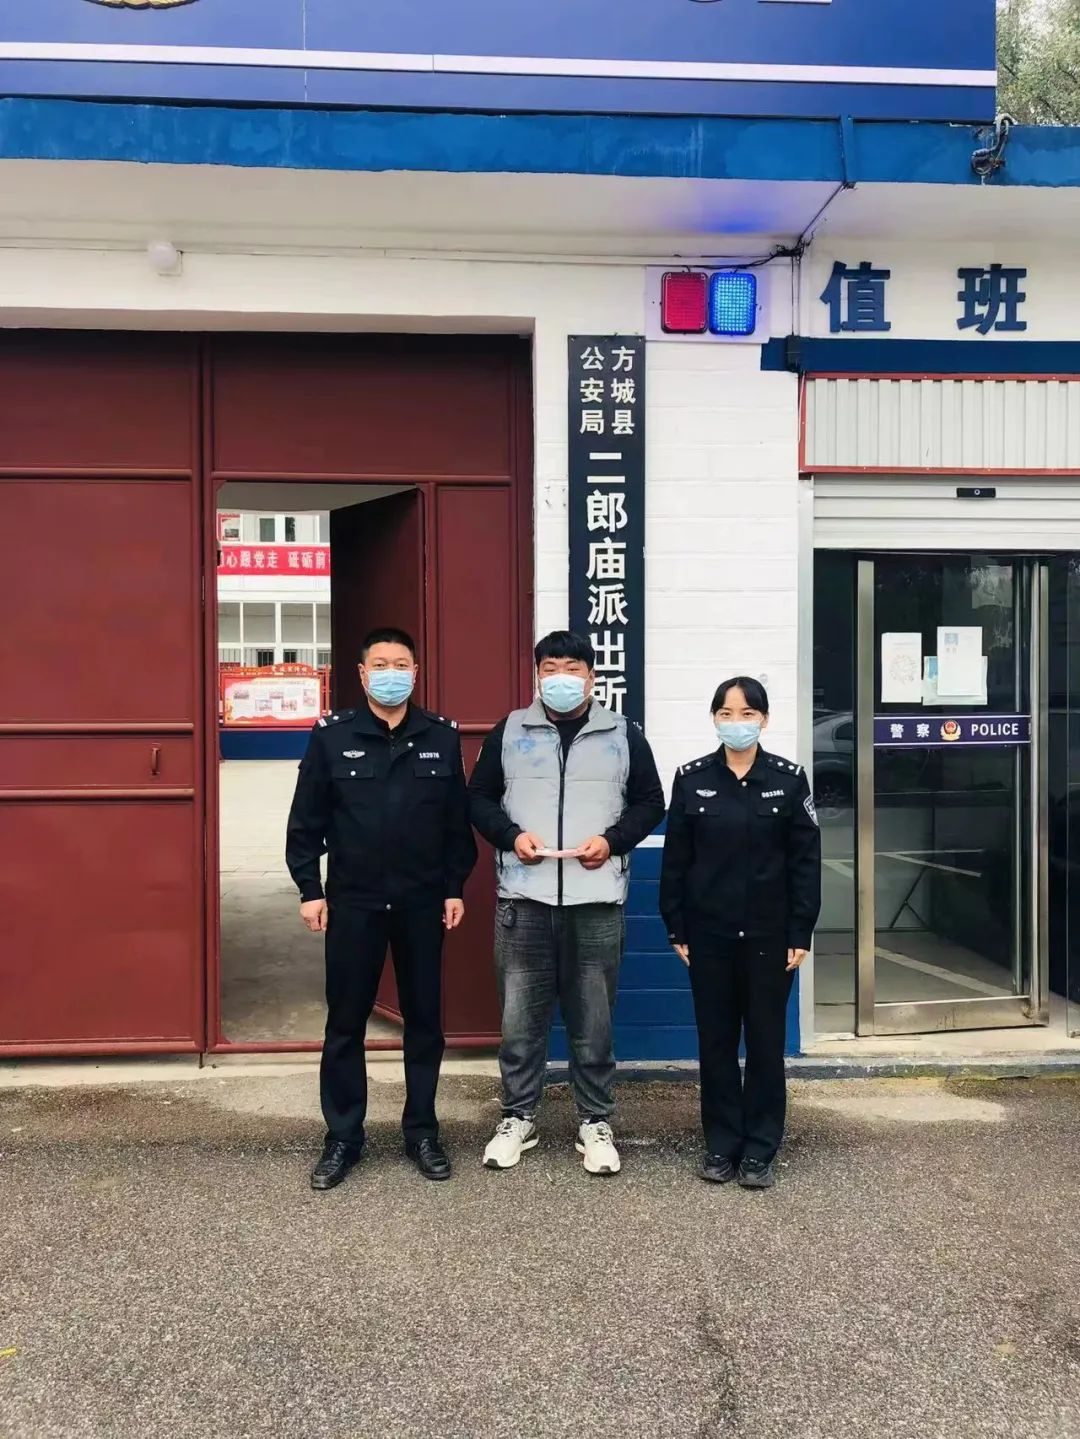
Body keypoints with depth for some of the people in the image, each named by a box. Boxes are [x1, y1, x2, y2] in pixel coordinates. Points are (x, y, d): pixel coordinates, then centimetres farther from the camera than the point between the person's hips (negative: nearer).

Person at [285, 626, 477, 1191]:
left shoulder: (443, 736, 1)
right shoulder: (331, 735, -3)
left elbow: (458, 820, 5)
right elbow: (306, 820, -1)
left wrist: (455, 886, 3)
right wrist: (309, 889, -5)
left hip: (422, 903, 1)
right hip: (352, 902, -1)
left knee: (424, 1019, 11)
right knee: (345, 1022, 7)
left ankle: (422, 1131, 25)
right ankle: (343, 1136, 21)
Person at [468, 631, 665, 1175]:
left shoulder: (623, 735, 6)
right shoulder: (509, 732, 7)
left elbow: (649, 803, 8)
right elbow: (478, 797, 9)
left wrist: (613, 840, -9)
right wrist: (510, 835, -9)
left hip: (596, 899, 0)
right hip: (523, 896, 1)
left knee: (593, 1019, 8)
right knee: (520, 1016, 7)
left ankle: (595, 1123, 21)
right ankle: (517, 1118, 22)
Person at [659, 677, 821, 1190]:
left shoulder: (788, 778, -2)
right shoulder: (691, 778, 0)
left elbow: (805, 860, -2)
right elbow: (675, 859, 3)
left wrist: (801, 933, -6)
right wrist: (677, 929, 0)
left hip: (769, 933, -1)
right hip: (709, 933, 1)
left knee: (766, 1040, 7)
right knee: (715, 1040, 9)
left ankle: (760, 1151, 18)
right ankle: (721, 1145, 21)